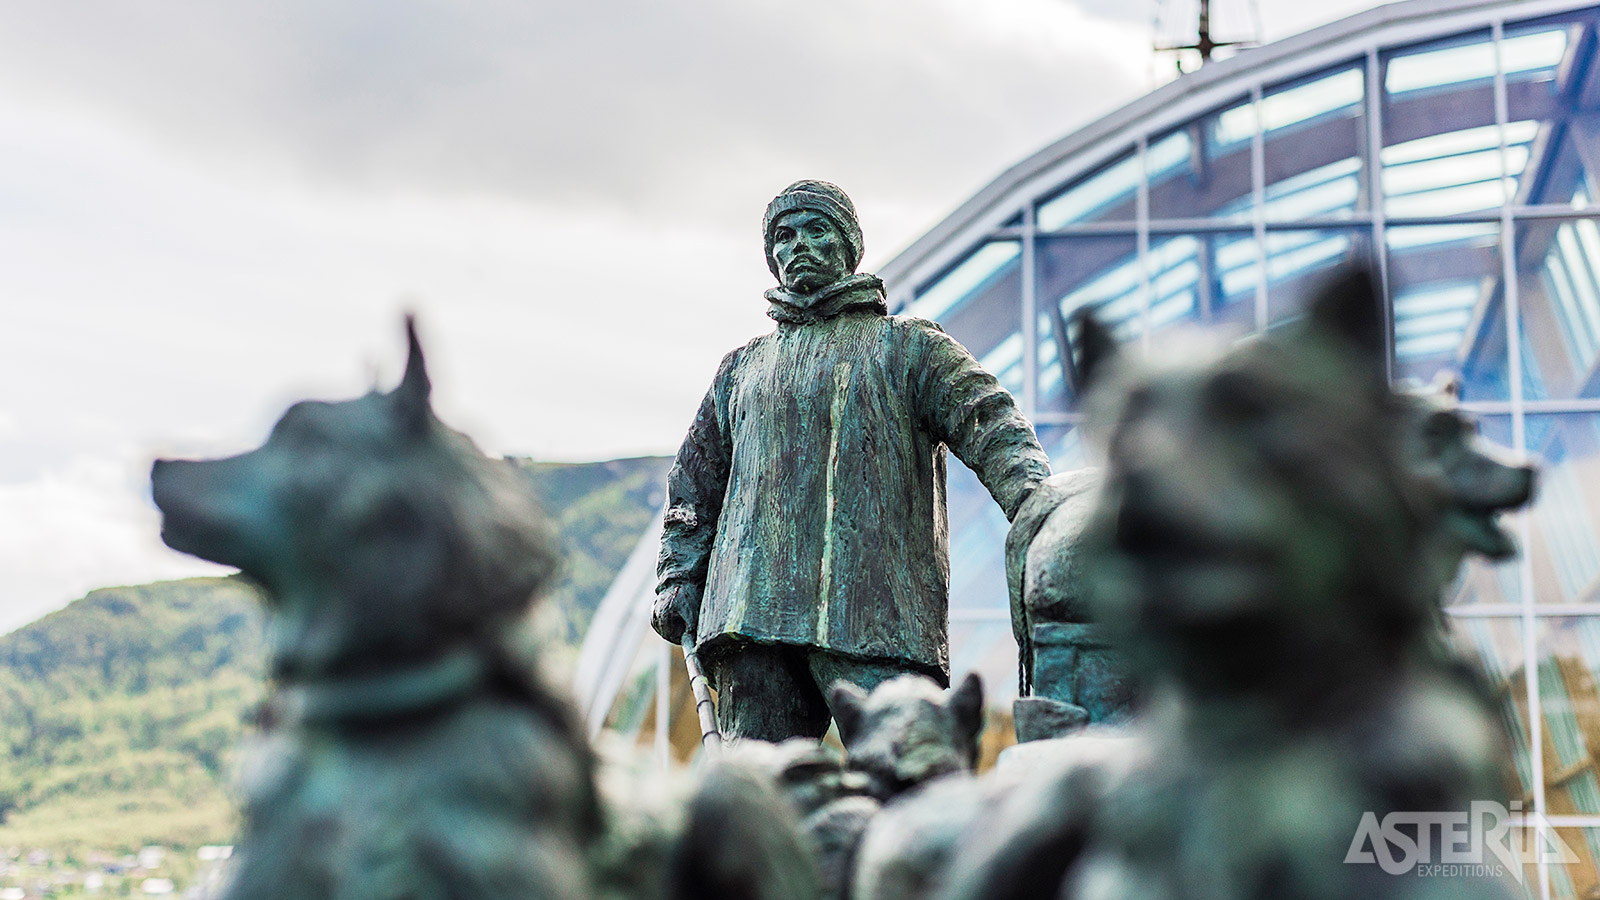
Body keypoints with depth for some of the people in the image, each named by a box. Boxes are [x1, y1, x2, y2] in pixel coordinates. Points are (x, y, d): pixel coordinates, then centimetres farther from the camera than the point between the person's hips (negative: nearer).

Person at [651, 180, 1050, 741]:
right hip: (753, 615, 4)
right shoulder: (743, 368, 27)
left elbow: (991, 427, 0)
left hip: (876, 623, -4)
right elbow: (695, 481, 29)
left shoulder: (907, 345, 14)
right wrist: (678, 577, 14)